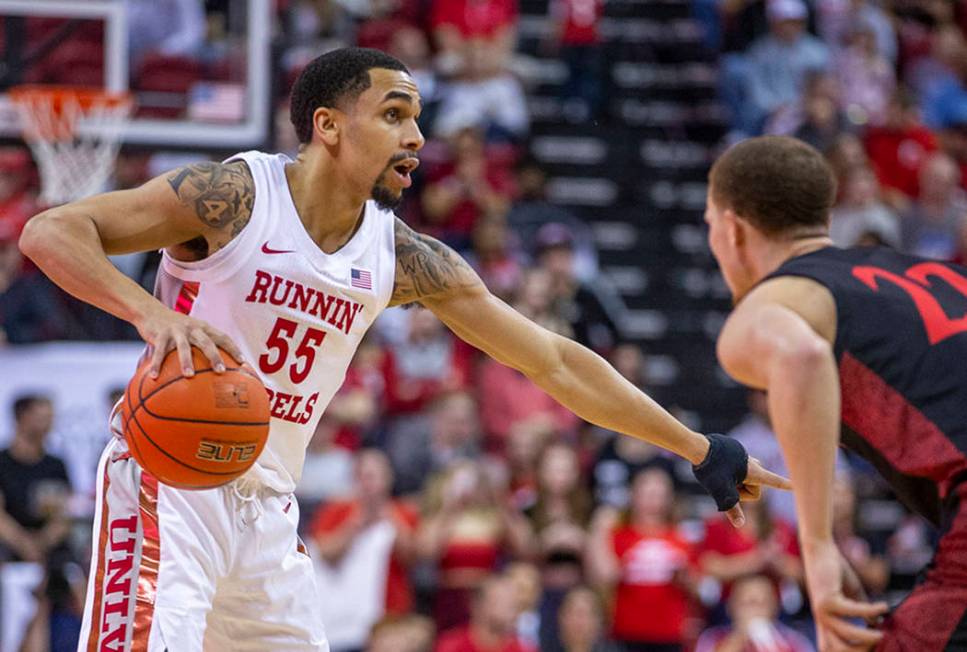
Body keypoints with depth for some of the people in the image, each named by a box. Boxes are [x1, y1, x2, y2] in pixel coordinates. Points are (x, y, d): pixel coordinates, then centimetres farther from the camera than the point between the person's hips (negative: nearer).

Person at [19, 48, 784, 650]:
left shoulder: (404, 259, 4)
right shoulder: (233, 197, -12)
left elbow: (554, 361, 9)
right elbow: (50, 232, -17)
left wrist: (695, 447, 9)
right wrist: (151, 312, -33)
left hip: (269, 508, 7)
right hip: (170, 484, -7)